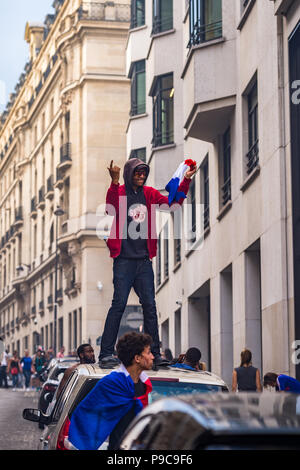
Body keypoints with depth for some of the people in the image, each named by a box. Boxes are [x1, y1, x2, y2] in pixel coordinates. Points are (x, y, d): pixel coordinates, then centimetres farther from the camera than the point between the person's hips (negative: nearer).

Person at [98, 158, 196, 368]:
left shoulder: (149, 193, 12)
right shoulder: (120, 192, -3)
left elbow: (173, 202, 7)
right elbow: (111, 209, -23)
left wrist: (186, 180, -4)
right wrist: (115, 182, -35)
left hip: (144, 260, 5)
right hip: (124, 259, -5)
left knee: (150, 306, 5)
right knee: (119, 304, -8)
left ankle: (154, 353, 10)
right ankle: (106, 353, -3)